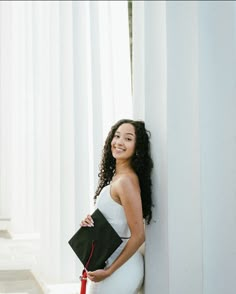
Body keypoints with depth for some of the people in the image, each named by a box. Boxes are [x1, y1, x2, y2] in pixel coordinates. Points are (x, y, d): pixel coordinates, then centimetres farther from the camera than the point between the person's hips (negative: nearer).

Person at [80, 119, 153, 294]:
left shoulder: (126, 180, -20)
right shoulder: (115, 176, 8)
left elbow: (138, 236, -21)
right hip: (106, 262, 9)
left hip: (120, 268, -9)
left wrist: (108, 271, -16)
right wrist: (90, 223, -3)